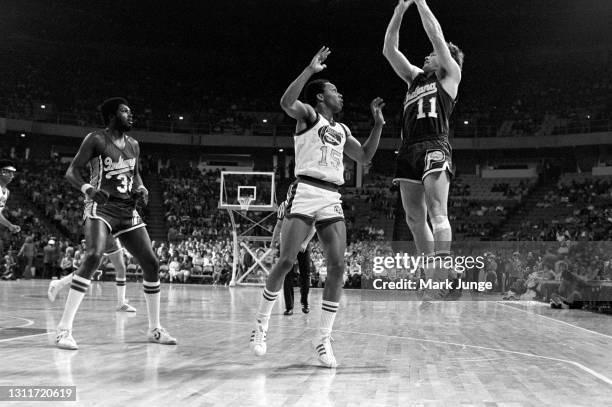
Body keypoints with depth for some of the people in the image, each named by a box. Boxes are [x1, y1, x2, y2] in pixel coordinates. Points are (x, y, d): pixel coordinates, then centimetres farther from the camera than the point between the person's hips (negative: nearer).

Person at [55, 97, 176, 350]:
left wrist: (141, 189, 3)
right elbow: (72, 172, -8)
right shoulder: (96, 140, -5)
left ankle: (155, 329, 16)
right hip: (101, 207, -7)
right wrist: (88, 189, -28)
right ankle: (64, 329, -26)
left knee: (151, 264, 1)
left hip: (128, 210, 7)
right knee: (94, 255, -31)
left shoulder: (133, 145, 13)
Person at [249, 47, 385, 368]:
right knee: (286, 260, -11)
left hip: (332, 199, 6)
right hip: (305, 193, -6)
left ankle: (323, 337, 1)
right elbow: (286, 102, -16)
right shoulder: (308, 114, 5)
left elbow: (365, 157, 28)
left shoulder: (342, 130, 25)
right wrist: (311, 69, -17)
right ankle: (261, 324, 5)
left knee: (337, 265, -6)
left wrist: (378, 124, 21)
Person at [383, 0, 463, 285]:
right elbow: (389, 50, 19)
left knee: (437, 212, -17)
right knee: (414, 218, 4)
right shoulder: (415, 77, 26)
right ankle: (431, 279, 10)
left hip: (434, 147, -7)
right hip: (409, 149, 7)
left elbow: (437, 37, 3)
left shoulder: (450, 74, 12)